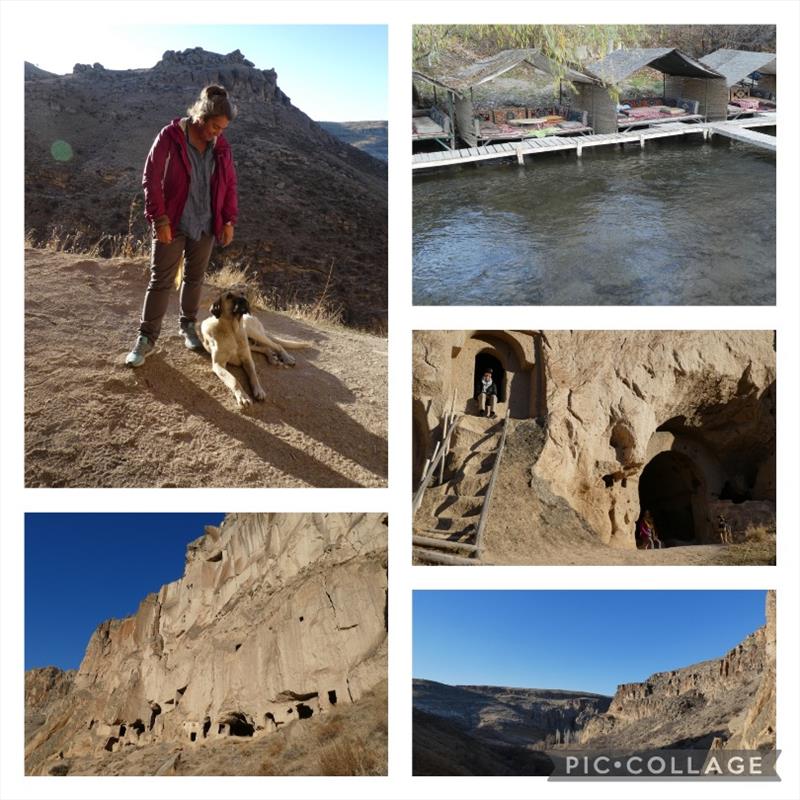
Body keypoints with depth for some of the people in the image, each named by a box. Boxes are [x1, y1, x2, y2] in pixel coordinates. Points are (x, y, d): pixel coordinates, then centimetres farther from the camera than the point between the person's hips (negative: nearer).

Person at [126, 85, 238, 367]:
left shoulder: (221, 146, -1)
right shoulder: (170, 137, -14)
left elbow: (229, 184, 8)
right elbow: (151, 180, -13)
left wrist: (229, 221, 4)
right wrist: (160, 219, -16)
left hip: (205, 225, 4)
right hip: (173, 224, -4)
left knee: (194, 277, 15)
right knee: (161, 280, 0)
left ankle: (188, 325, 32)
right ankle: (146, 338, 7)